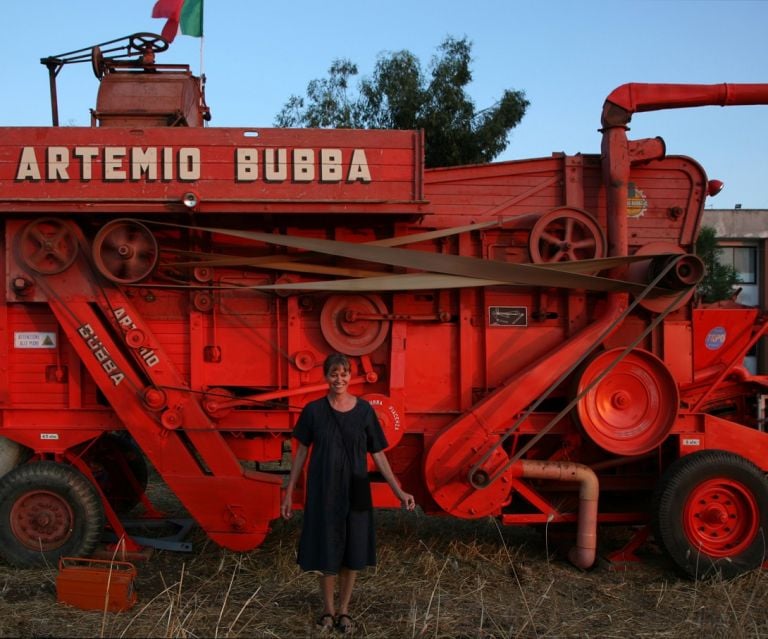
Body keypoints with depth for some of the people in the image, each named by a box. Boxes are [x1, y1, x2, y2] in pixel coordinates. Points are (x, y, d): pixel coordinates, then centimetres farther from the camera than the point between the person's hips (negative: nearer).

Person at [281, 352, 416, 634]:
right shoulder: (313, 410, -6)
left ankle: (343, 610, 27)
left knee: (352, 551, 8)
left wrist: (399, 491, -5)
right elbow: (301, 452, 2)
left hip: (354, 491, 1)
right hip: (323, 490, -1)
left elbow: (378, 454, 0)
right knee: (326, 550, 7)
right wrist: (289, 492, 2)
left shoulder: (364, 410, -5)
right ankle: (328, 609, 28)